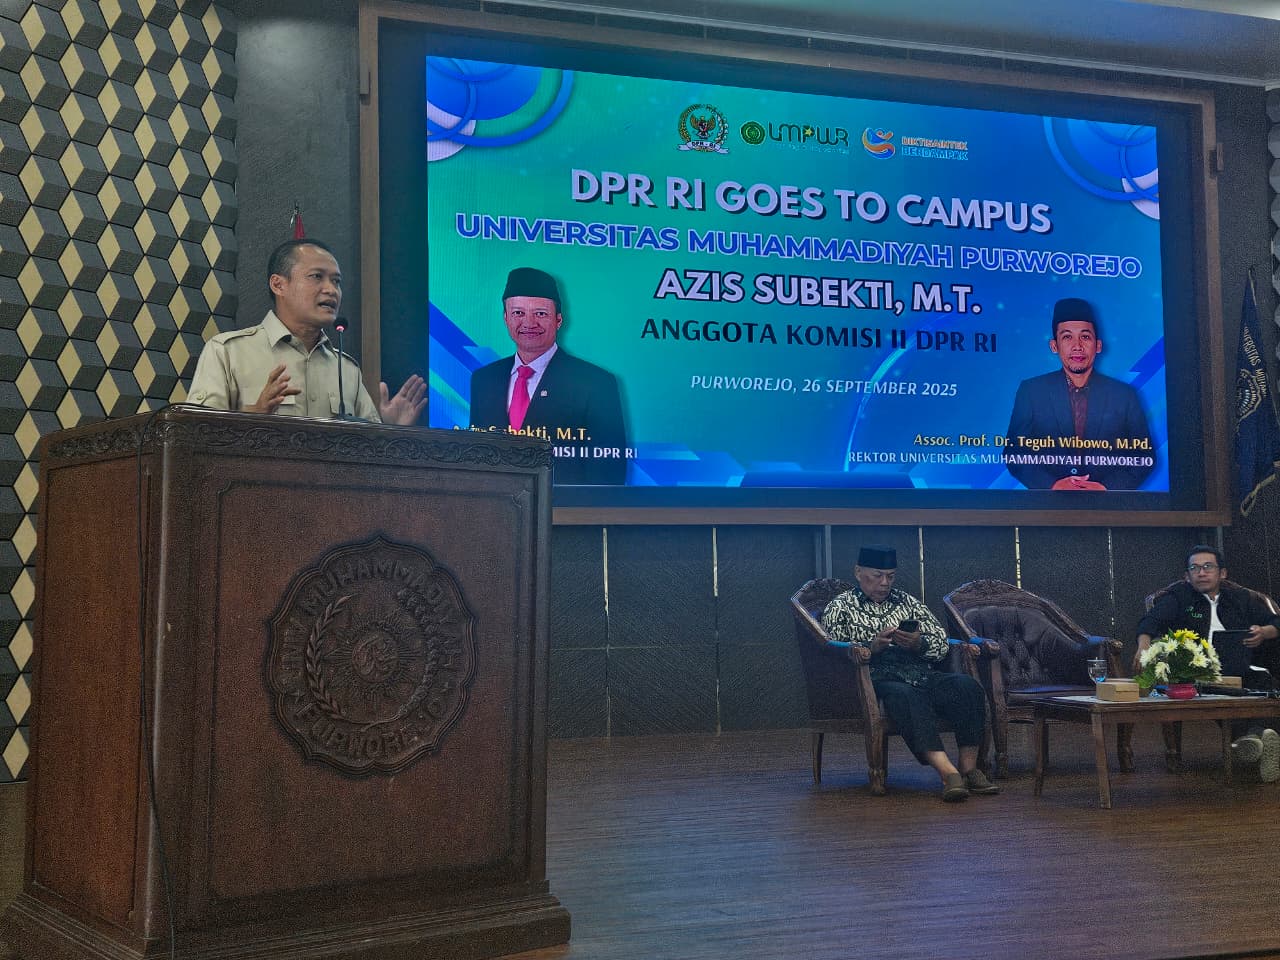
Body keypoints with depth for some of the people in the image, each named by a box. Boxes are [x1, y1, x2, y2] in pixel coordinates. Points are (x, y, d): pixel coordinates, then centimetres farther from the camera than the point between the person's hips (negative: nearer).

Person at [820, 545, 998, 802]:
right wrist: (872, 647, -15)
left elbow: (942, 643, 17)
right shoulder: (839, 608, 14)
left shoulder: (907, 602, 26)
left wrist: (919, 643, -5)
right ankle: (948, 772, -49)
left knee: (967, 686, -24)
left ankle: (969, 768, -27)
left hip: (922, 676, 5)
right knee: (906, 697, -38)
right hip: (878, 681, -5)